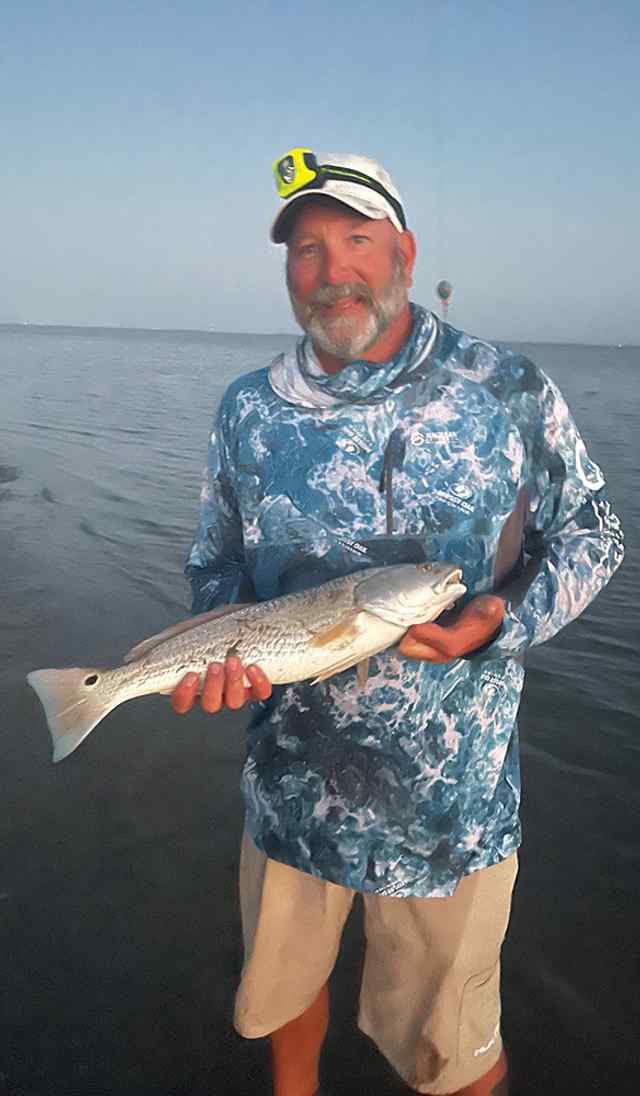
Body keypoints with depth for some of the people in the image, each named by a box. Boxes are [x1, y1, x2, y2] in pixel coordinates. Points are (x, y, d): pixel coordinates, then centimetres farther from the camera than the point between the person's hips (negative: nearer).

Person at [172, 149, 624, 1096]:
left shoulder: (510, 393, -9)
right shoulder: (249, 411, -2)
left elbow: (592, 535, 0)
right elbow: (216, 564, 7)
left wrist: (504, 621, -18)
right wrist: (224, 649, -14)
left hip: (452, 798, -2)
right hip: (292, 777, 3)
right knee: (284, 985, 27)